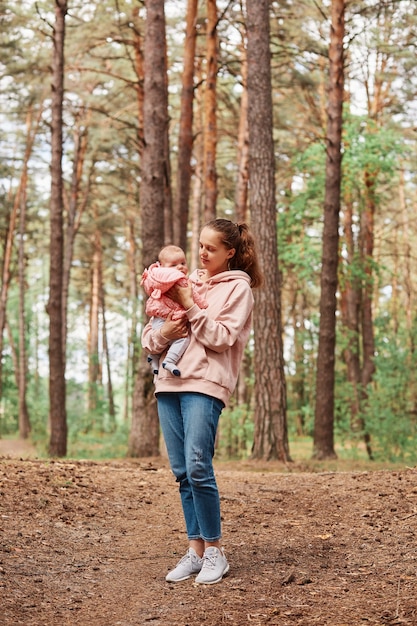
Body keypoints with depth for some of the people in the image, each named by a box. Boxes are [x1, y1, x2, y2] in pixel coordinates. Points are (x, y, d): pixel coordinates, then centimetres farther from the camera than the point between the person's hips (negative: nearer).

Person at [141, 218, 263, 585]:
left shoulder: (237, 287, 5)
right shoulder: (188, 282, 21)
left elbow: (222, 338, -8)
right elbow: (149, 338, 19)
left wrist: (191, 307, -9)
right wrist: (162, 332, -3)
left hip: (205, 384, -6)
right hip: (169, 382, 6)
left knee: (198, 468, -15)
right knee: (182, 472, 4)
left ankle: (214, 552, -3)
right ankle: (195, 551, 11)